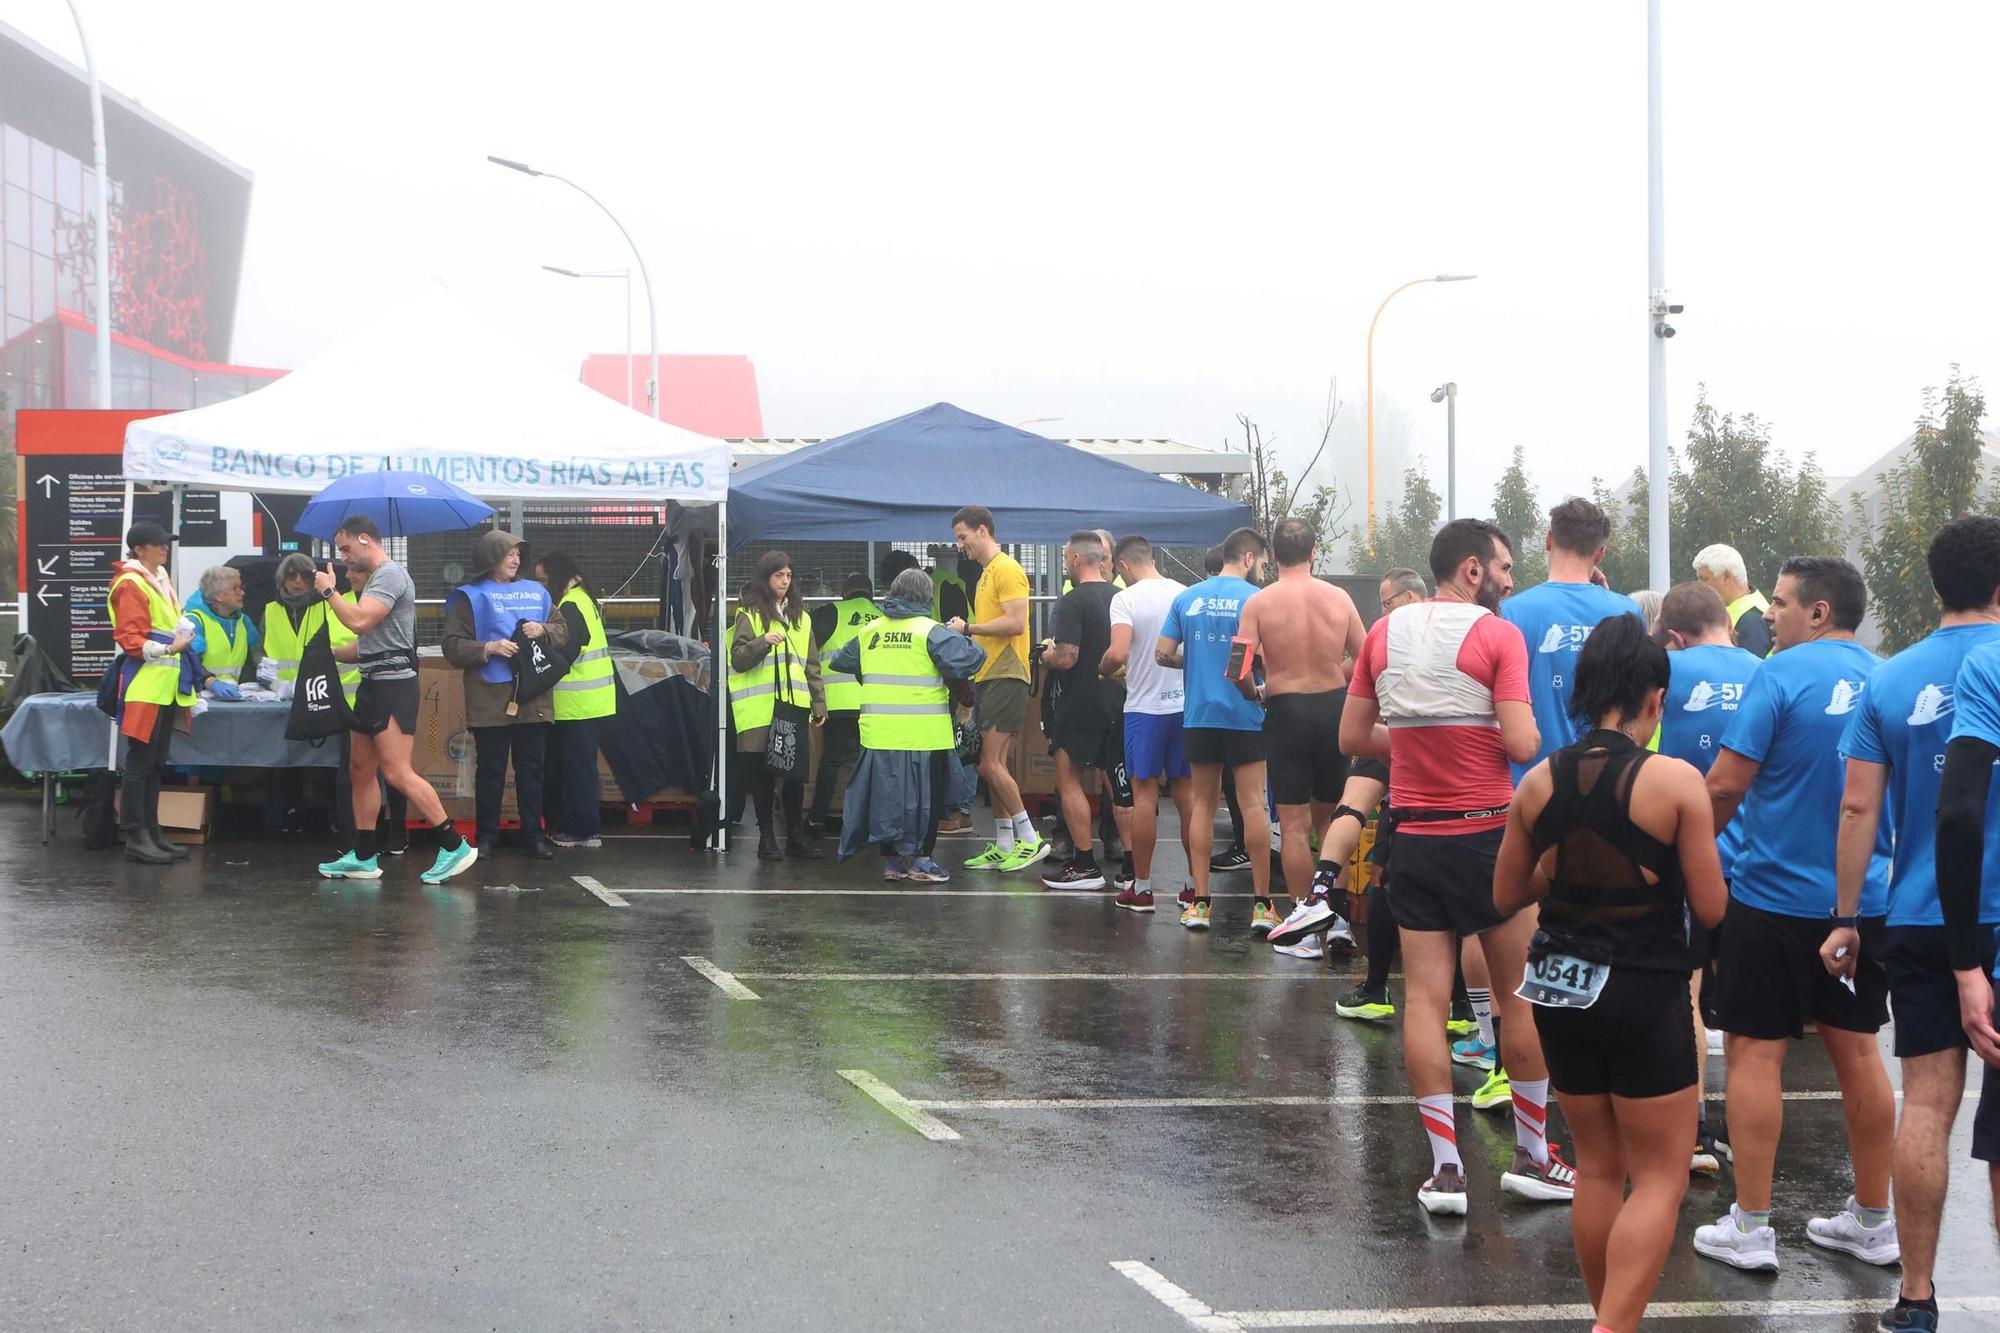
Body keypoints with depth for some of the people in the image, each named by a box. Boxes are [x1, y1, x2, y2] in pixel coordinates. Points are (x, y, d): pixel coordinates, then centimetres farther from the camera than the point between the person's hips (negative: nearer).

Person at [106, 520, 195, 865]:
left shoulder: (161, 578, 16)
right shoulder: (131, 584, -11)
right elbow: (129, 639, -17)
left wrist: (182, 637, 11)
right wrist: (167, 648, -25)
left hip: (166, 684, 9)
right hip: (145, 684, -9)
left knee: (156, 762, 13)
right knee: (140, 760, -7)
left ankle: (151, 831, 19)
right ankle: (135, 837, -4)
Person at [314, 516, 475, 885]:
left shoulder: (390, 575, -12)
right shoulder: (375, 579, 21)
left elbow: (359, 621, -25)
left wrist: (328, 590, -11)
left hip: (392, 685, -11)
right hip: (373, 686, 11)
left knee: (397, 773, -15)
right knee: (361, 771, 12)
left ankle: (455, 847, -14)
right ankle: (363, 857, 17)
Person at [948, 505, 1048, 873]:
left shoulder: (1007, 570, -11)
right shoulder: (986, 574, 20)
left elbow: (1015, 623, -20)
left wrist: (968, 627, -15)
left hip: (1005, 677, -10)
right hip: (987, 678, 10)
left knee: (991, 765, -12)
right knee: (995, 766, 9)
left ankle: (1030, 839, -7)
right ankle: (1003, 847, 13)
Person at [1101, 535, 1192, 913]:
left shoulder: (1126, 599, -10)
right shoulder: (1187, 594, 4)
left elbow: (1118, 653, -21)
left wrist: (1104, 669, 0)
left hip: (1145, 705, -4)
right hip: (1186, 702, 4)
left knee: (1144, 794, 1)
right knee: (1187, 793, 10)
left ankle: (1141, 887, 4)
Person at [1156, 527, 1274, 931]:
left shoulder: (1187, 598, 7)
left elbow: (1162, 653, 5)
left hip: (1199, 715, 4)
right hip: (1245, 715, -4)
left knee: (1203, 804, 10)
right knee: (1253, 803, 0)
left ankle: (1199, 901, 8)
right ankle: (1261, 903, 0)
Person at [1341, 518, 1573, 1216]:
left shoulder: (1384, 631, 5)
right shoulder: (1497, 634, -10)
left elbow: (1353, 738, 9)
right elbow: (1522, 744, -18)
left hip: (1415, 836, 4)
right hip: (1488, 831, -4)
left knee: (1425, 999, 4)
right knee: (1520, 993, 10)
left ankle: (1445, 1168, 4)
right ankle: (1533, 1158, 18)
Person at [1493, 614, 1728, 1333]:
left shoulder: (1539, 782, -2)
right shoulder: (1676, 782, -14)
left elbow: (1506, 897, 6)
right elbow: (1710, 908, -10)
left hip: (1561, 990, 5)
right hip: (1646, 998, -5)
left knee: (1597, 1167, 19)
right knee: (1659, 1177, 5)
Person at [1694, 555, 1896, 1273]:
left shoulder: (1781, 675, -14)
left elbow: (1725, 785, -17)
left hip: (1774, 893, -6)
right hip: (1862, 896, 6)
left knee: (1755, 1051, 2)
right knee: (1857, 1050, 13)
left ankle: (1750, 1227, 5)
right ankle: (1872, 1220, 21)